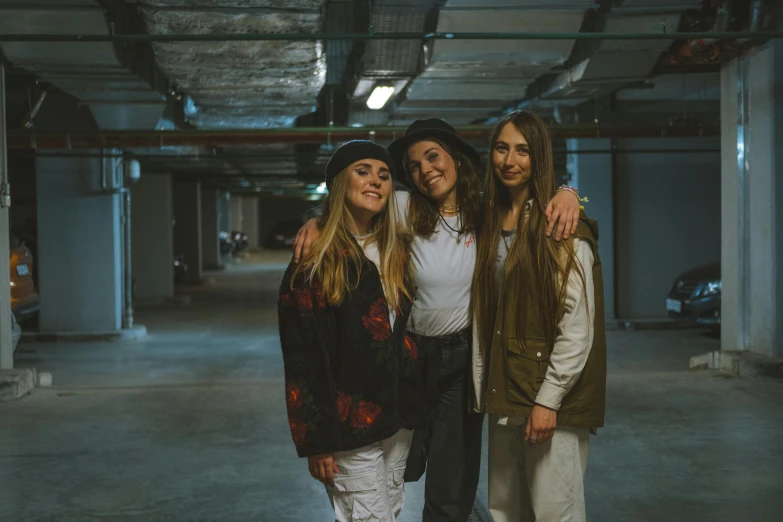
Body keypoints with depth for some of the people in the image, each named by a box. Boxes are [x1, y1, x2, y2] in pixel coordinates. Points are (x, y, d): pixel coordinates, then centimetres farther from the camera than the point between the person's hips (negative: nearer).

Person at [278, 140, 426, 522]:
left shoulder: (397, 252, 10)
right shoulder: (315, 262, -8)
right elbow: (303, 358, -11)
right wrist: (316, 439, -14)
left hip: (398, 417, 6)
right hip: (351, 422, -6)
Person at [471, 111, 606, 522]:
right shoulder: (490, 225, 12)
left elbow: (578, 325, -14)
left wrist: (549, 399, -17)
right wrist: (482, 387, 8)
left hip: (551, 397, -7)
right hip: (503, 394, 7)